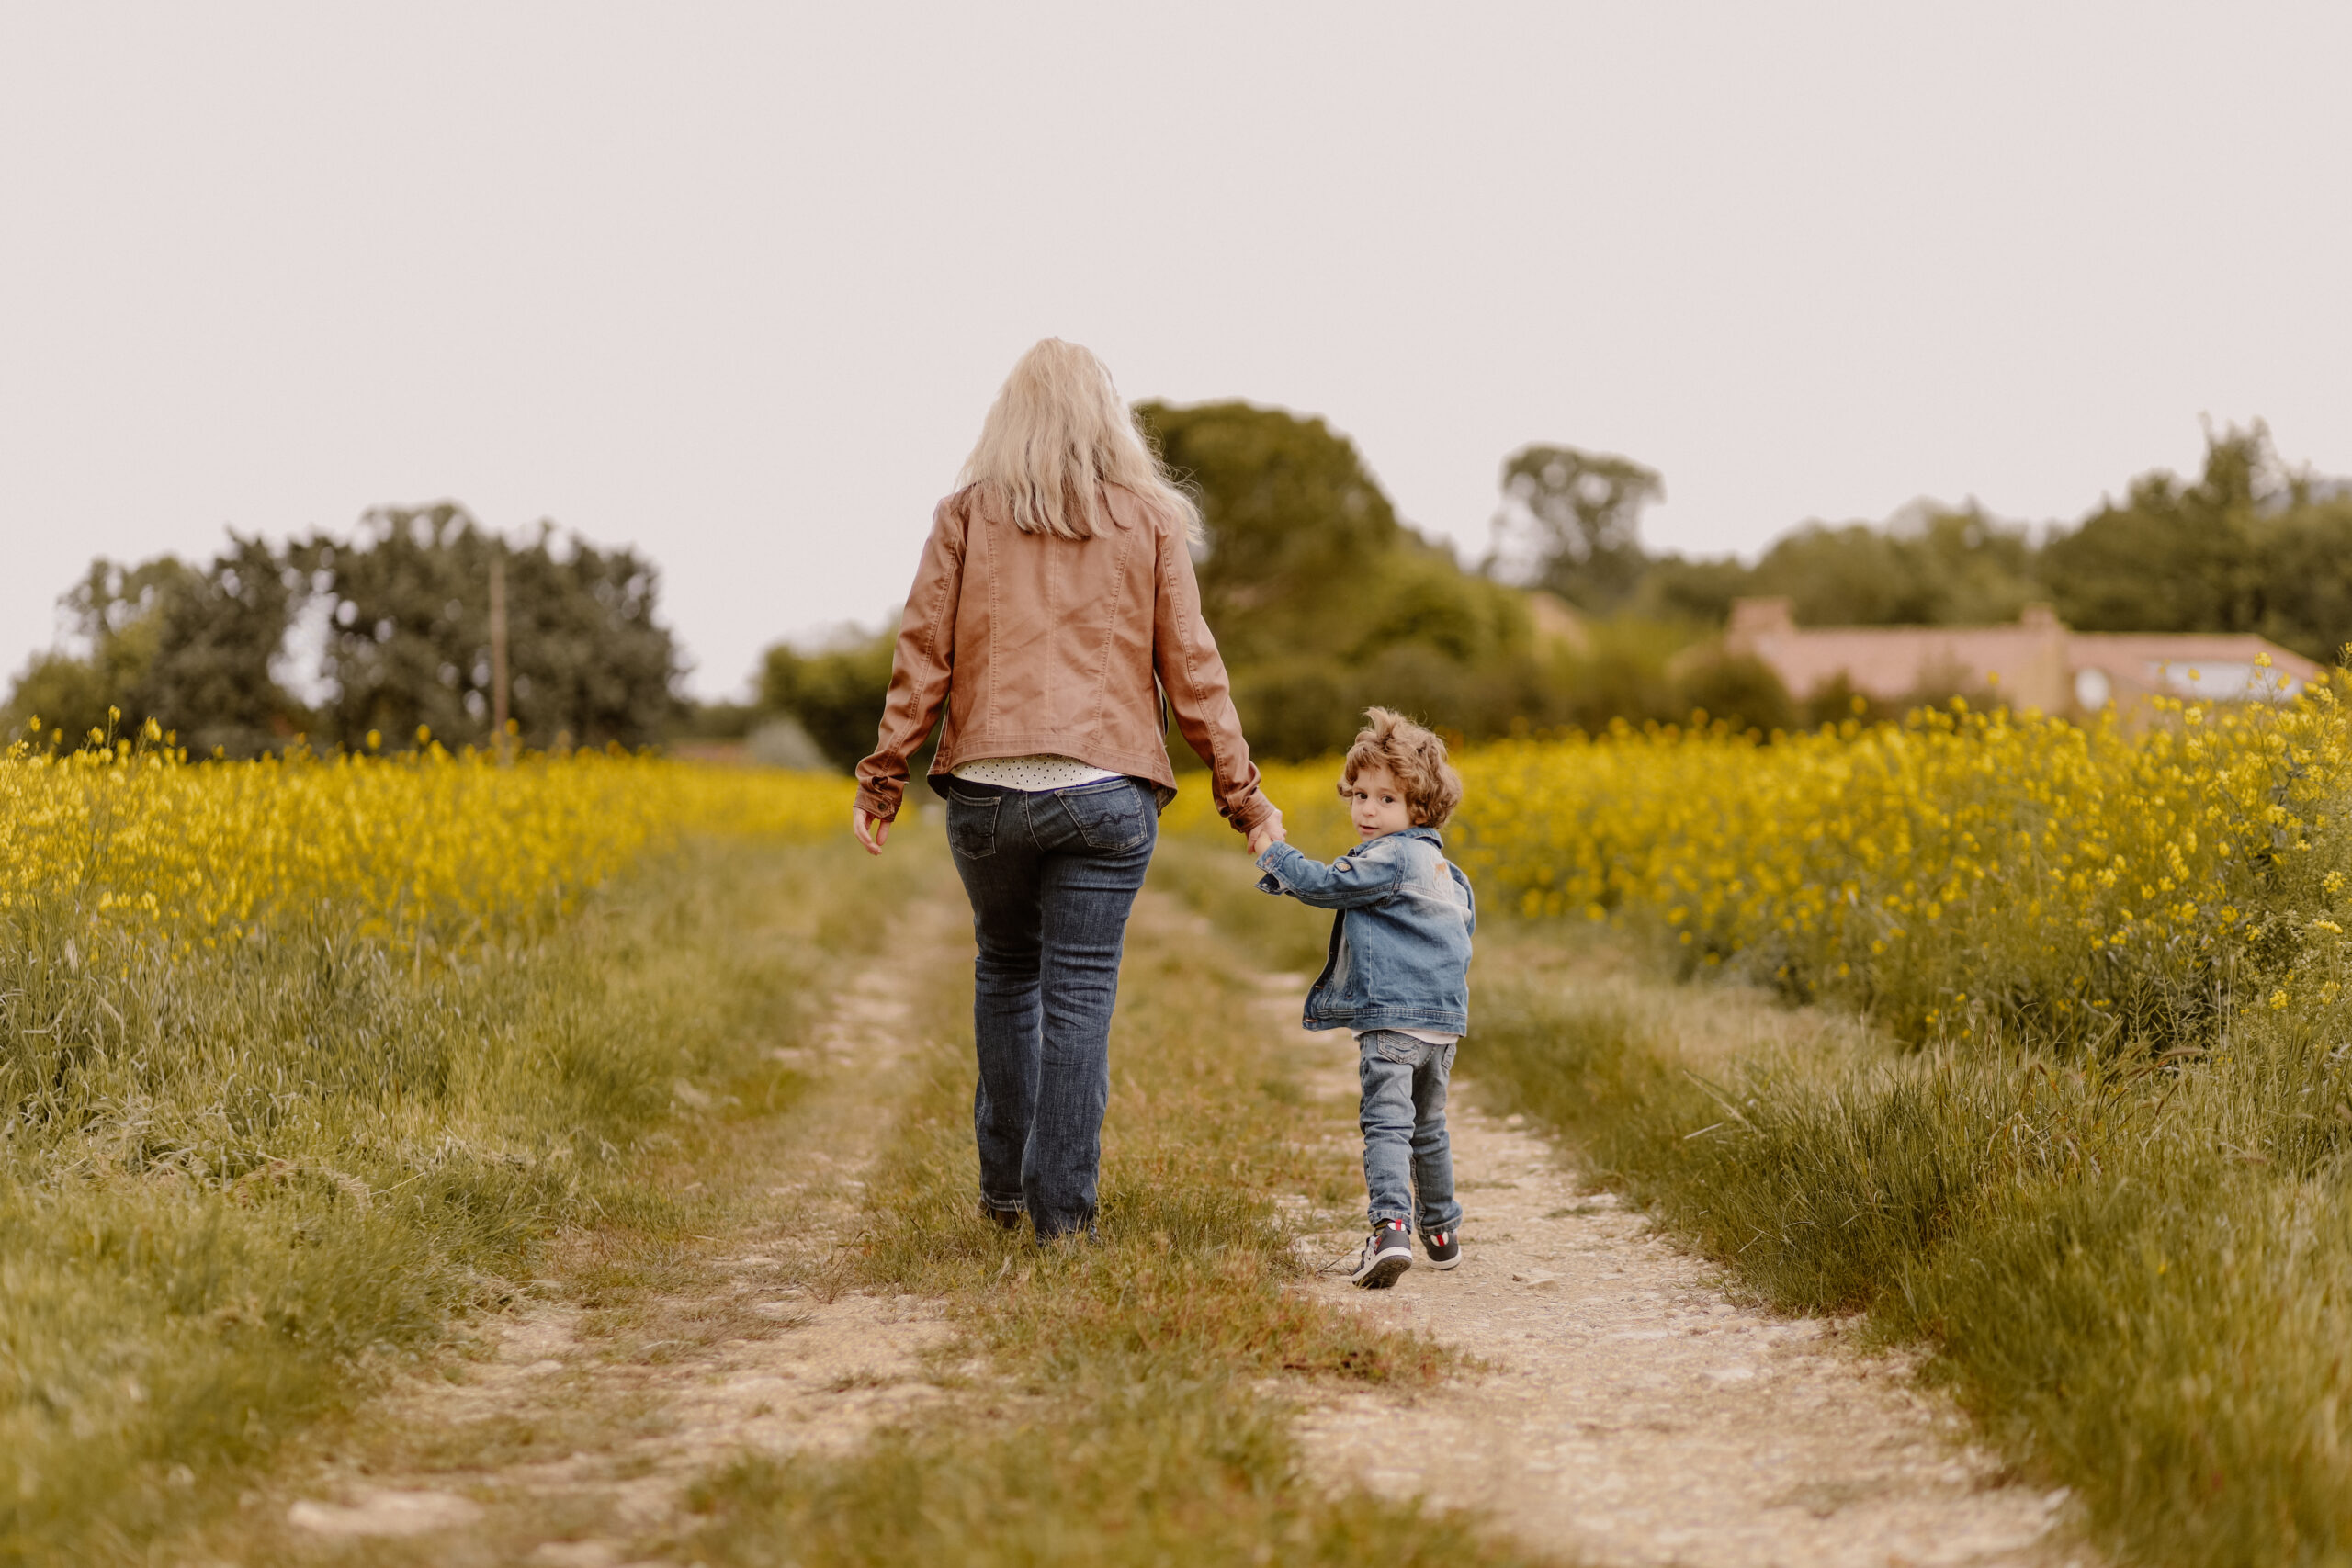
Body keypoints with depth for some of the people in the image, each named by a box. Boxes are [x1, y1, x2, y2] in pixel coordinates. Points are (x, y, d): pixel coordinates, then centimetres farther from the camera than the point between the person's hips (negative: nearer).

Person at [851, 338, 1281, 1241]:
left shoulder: (966, 516, 6)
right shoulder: (1149, 523, 6)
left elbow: (922, 656, 1)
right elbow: (1191, 669, 4)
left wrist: (881, 782, 5)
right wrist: (1242, 795, 8)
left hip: (986, 787, 1)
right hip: (1104, 792, -1)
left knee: (1004, 970, 21)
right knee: (1079, 994, 2)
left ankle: (1002, 1184, 24)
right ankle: (1061, 1210, 1)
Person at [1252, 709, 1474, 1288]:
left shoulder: (1388, 858, -11)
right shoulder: (1445, 868, 18)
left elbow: (1323, 886, -11)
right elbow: (1465, 924, 29)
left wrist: (1273, 852, 1)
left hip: (1392, 1016, -9)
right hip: (1446, 1020, 9)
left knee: (1386, 1123, -16)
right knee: (1428, 1127, 22)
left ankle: (1389, 1228, -30)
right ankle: (1441, 1233, 31)